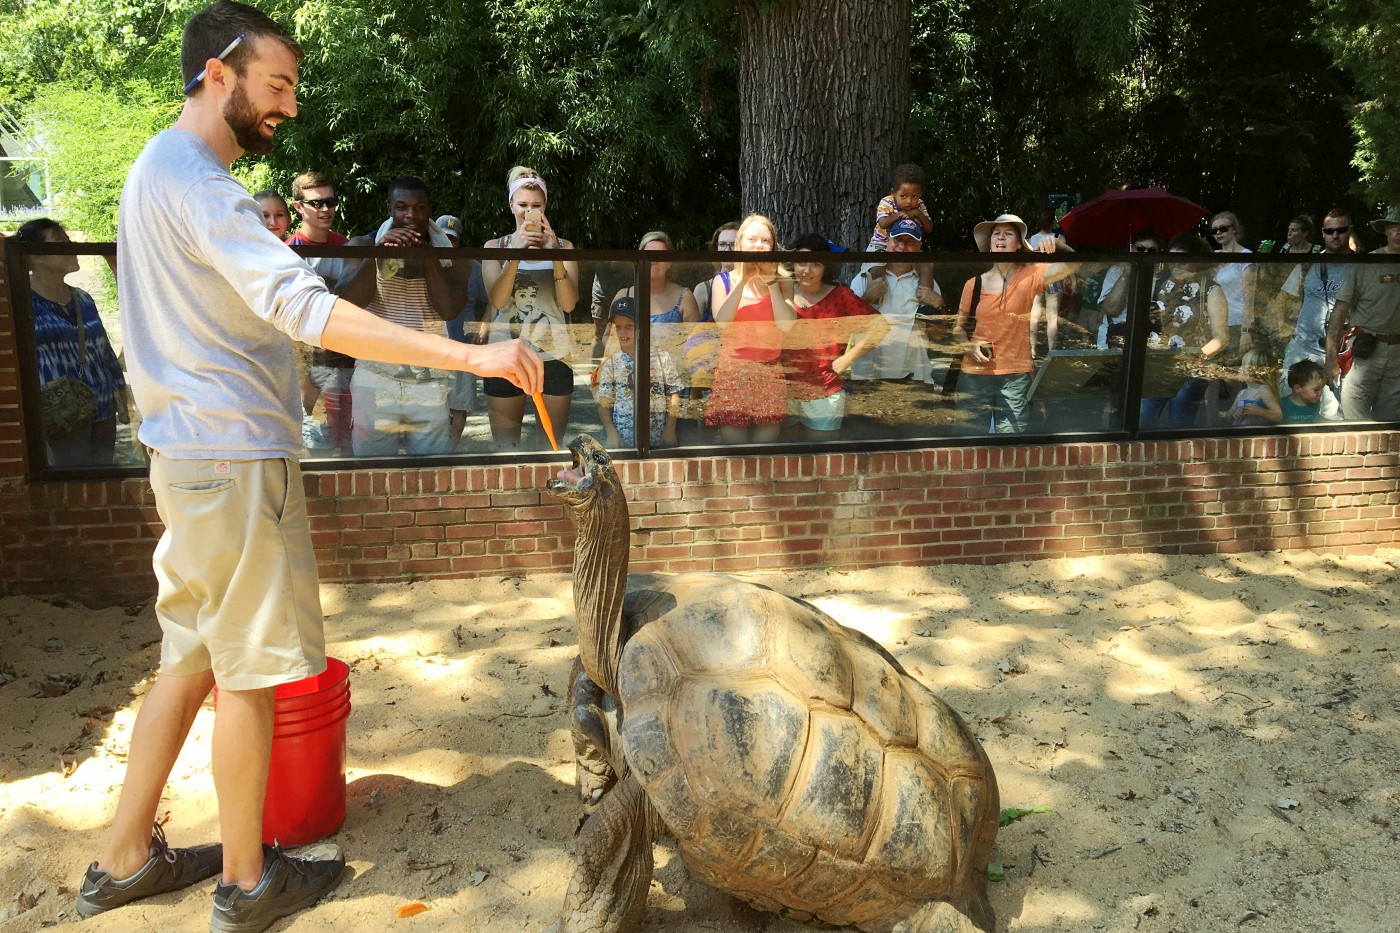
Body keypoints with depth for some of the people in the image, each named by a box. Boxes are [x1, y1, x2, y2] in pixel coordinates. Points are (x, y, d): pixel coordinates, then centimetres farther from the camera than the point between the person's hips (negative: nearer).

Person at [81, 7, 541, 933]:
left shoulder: (159, 167, 16)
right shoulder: (195, 181, -18)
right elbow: (307, 309, -31)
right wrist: (471, 354, -35)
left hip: (191, 456, 10)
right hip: (236, 458, -10)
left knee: (191, 661, 17)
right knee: (249, 670, 2)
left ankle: (126, 859, 29)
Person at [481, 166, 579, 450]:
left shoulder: (562, 246, 7)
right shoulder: (495, 246, 6)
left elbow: (569, 303, -5)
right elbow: (497, 300, -9)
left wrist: (555, 255, -18)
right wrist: (517, 252, -19)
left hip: (553, 356, 0)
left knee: (551, 442, 4)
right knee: (505, 443, 3)